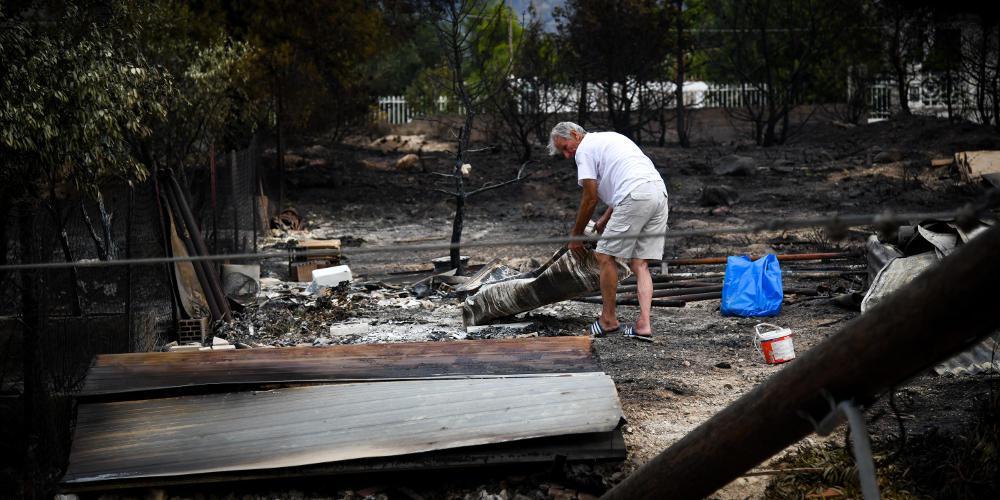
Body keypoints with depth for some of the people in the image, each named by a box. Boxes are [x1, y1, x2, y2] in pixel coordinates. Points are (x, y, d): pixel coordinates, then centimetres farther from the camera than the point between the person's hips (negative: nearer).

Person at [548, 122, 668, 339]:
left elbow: (590, 199, 3)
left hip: (636, 197, -9)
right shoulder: (609, 138, 31)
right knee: (640, 264, 10)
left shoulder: (584, 149, 4)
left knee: (605, 255, 3)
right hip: (659, 192, 9)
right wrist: (604, 220, 36)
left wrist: (575, 236, 14)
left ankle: (609, 319, 9)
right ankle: (644, 324, 1)